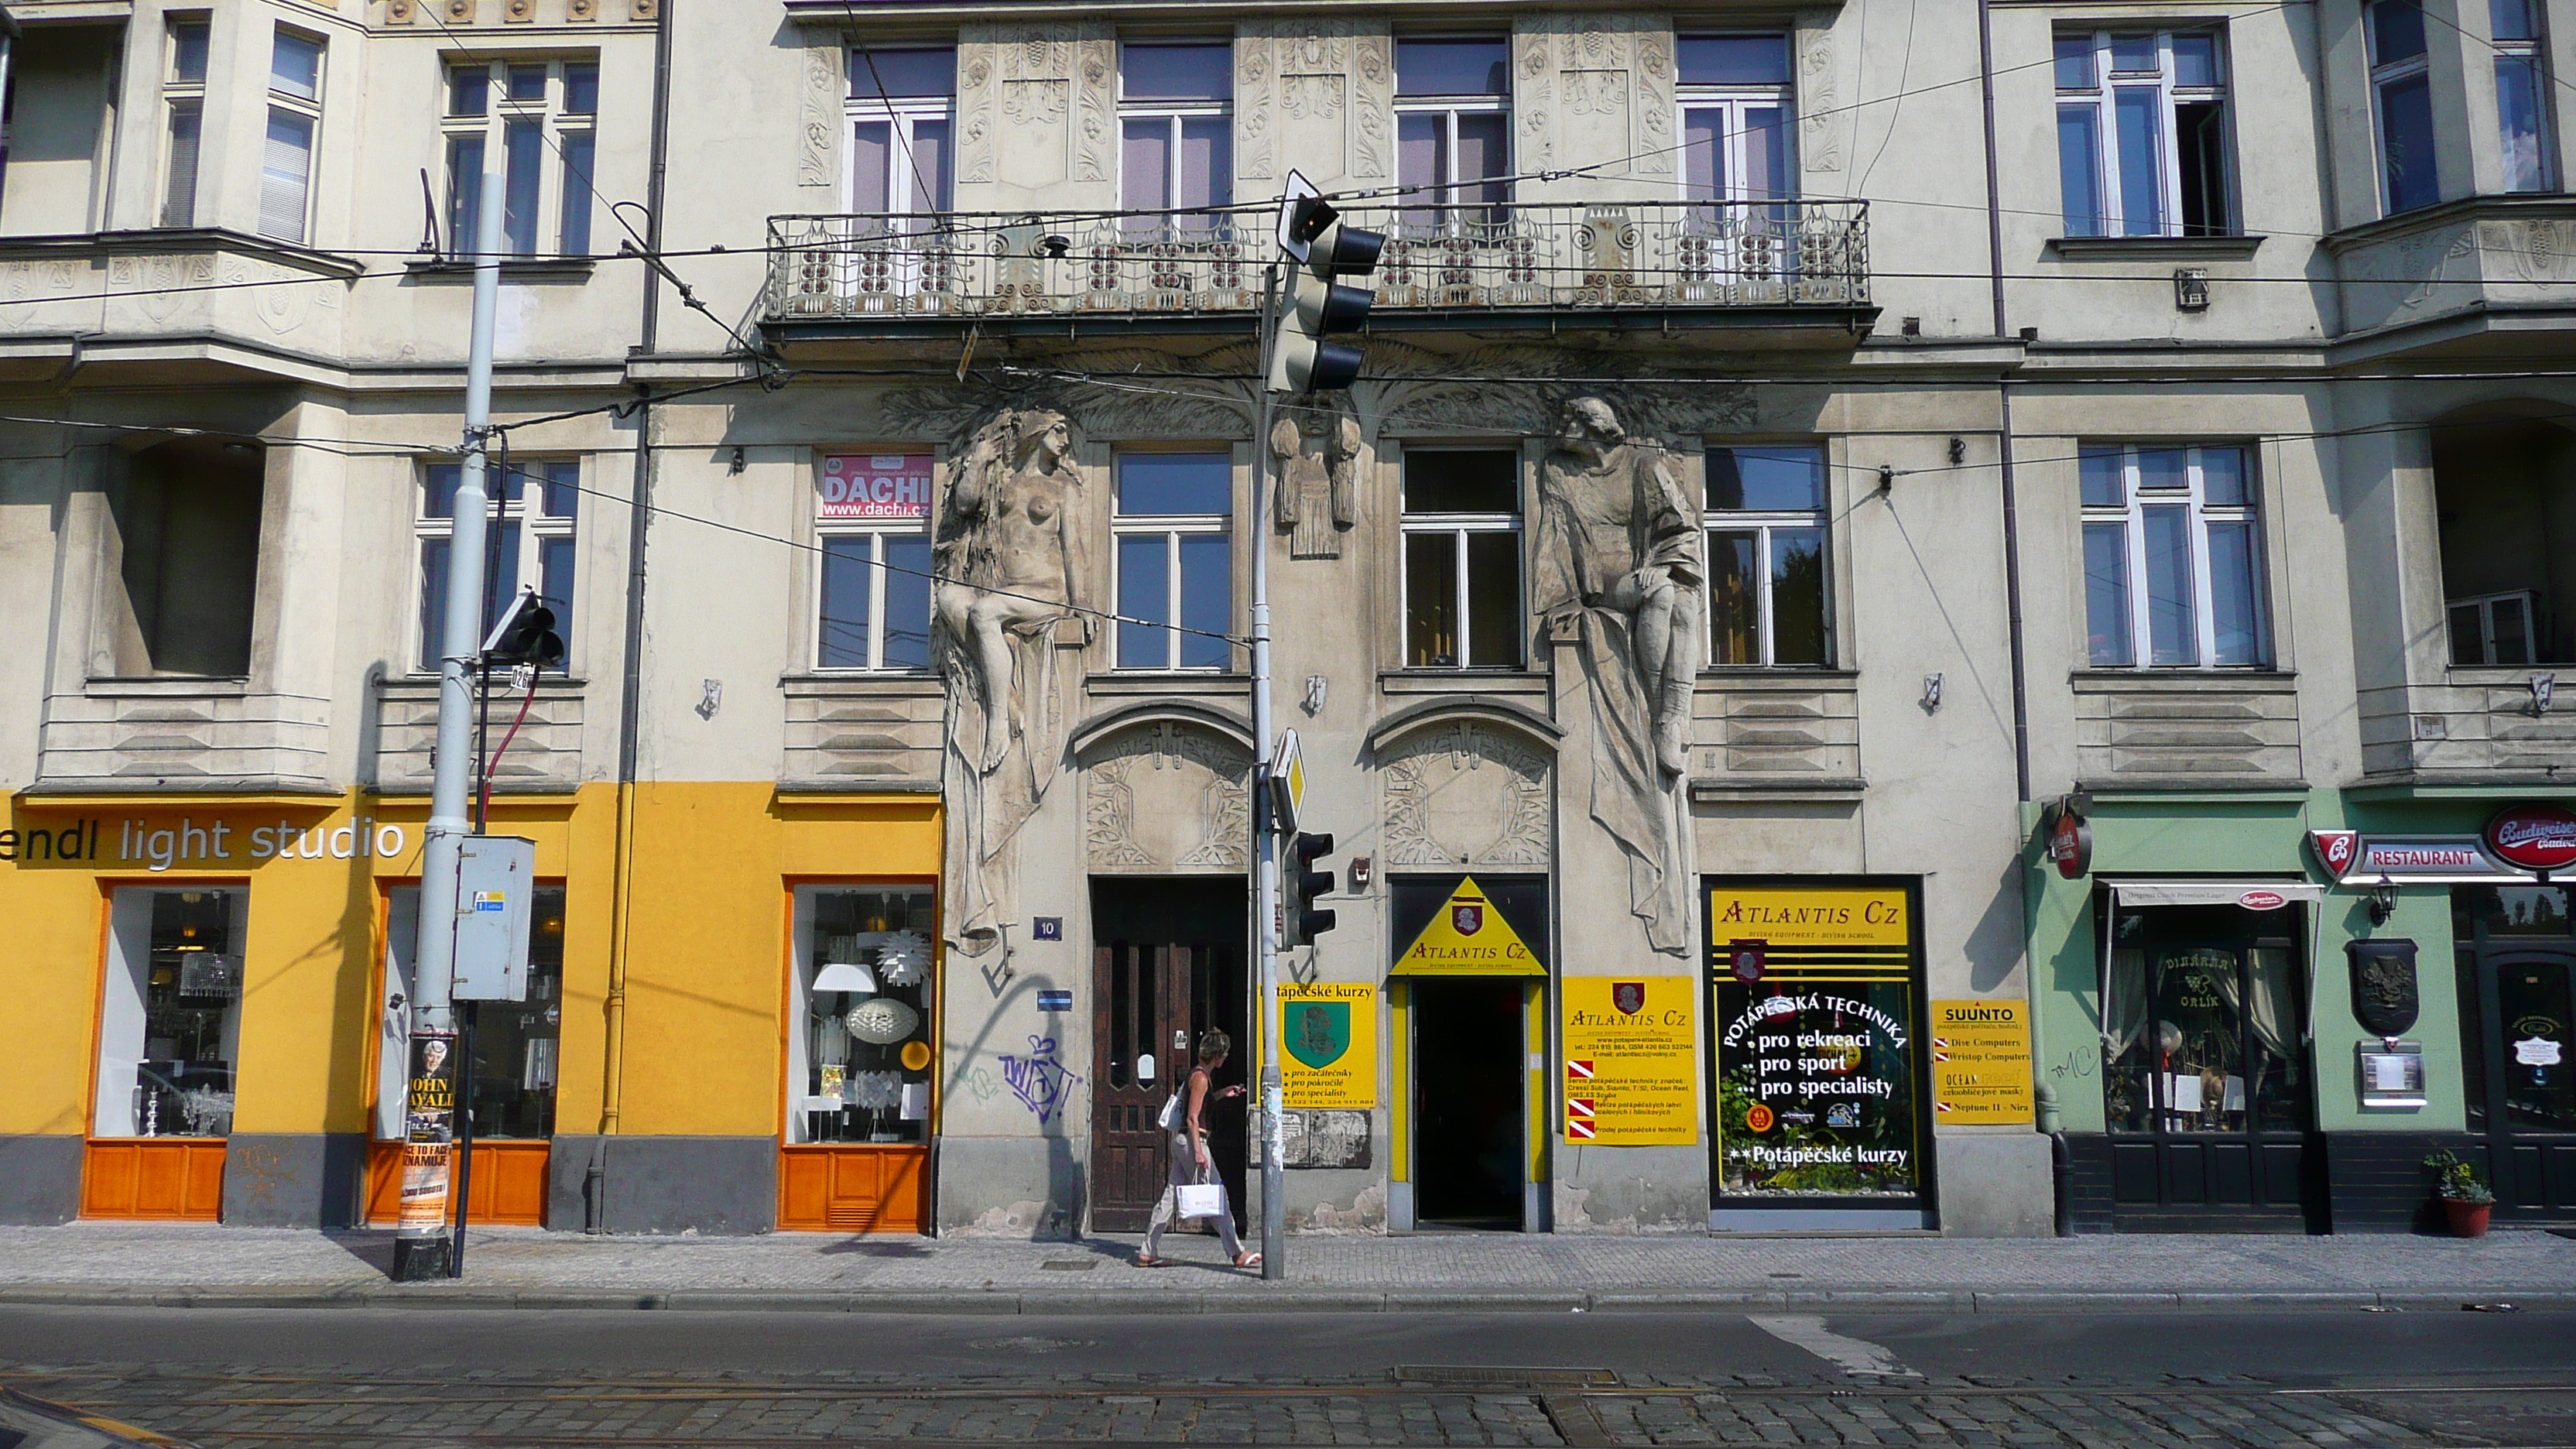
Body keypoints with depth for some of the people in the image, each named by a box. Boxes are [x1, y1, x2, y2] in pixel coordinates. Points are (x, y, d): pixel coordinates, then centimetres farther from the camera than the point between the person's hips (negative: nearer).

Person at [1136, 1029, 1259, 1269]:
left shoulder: (1201, 1075, 15)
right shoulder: (1200, 1078, -14)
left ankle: (1148, 1253, 11)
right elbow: (1192, 1118, -18)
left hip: (1182, 1141, 10)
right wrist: (1198, 1152, -20)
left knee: (1171, 1196, 9)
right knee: (1217, 1195, -4)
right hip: (1191, 1140, -10)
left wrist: (1222, 1093, 24)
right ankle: (1237, 1253, 0)